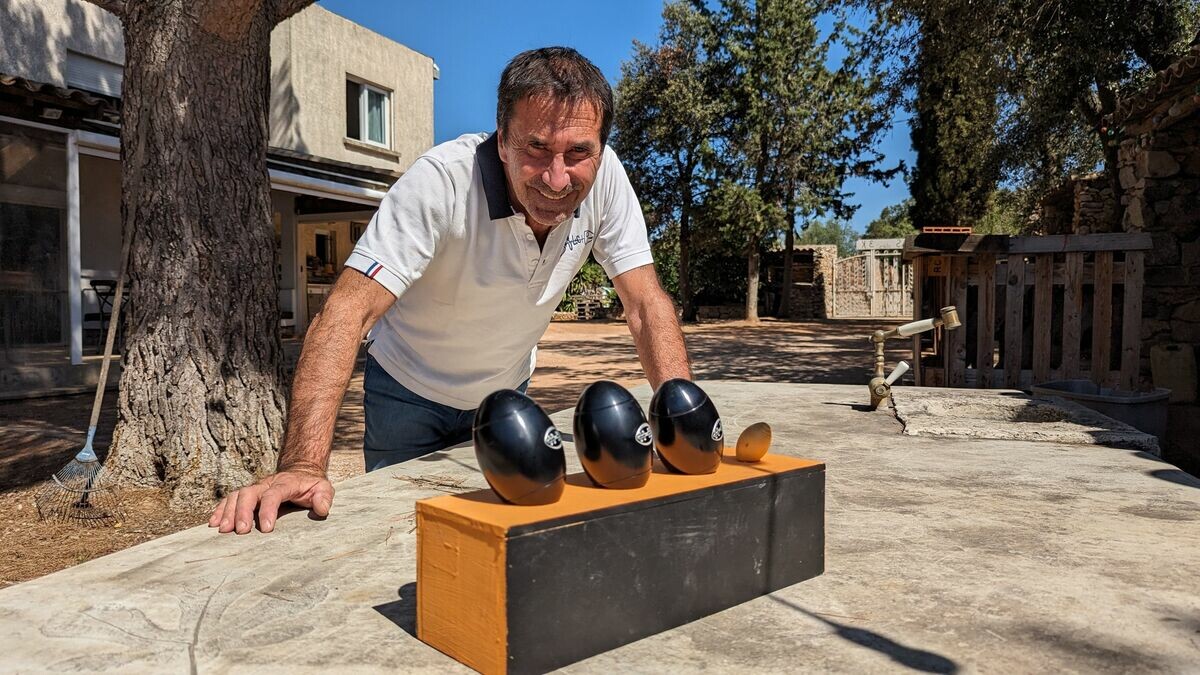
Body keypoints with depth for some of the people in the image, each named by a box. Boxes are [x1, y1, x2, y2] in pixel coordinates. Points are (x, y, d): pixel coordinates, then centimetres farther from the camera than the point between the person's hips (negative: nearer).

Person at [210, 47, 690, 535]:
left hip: (505, 391, 3)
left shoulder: (605, 176, -21)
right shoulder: (441, 182, -32)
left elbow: (647, 305, -17)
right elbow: (348, 312, -38)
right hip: (411, 394, -3)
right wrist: (302, 466, -48)